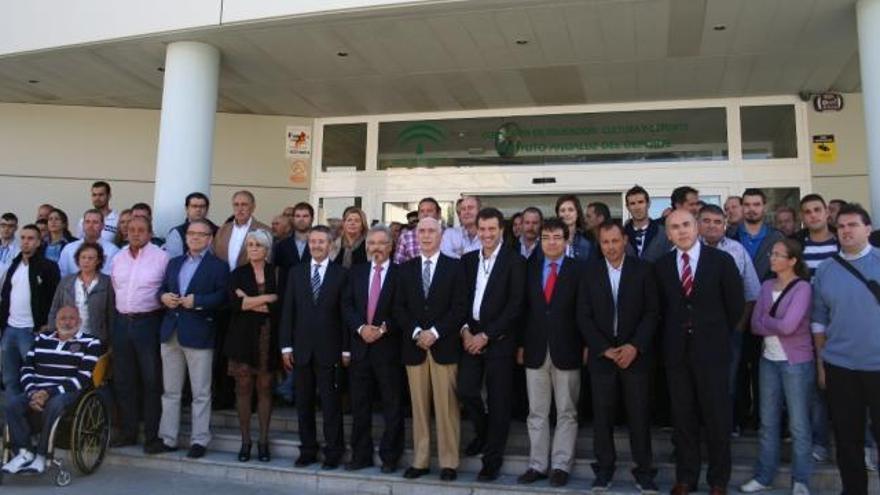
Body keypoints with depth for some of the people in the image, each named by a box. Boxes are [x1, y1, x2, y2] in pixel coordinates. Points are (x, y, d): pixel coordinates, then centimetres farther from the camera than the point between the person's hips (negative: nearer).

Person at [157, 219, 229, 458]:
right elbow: (162, 288, 18)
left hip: (199, 334, -6)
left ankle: (199, 440, 9)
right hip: (171, 332, 6)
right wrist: (163, 296, -3)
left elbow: (223, 296, -11)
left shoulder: (218, 266, -1)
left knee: (201, 393, 1)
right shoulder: (174, 263, 19)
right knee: (170, 390, 12)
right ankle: (167, 438, 21)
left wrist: (197, 301, -20)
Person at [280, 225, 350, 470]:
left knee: (331, 402, 1)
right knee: (303, 402, 10)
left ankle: (333, 452, 12)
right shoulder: (295, 272, 9)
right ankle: (308, 450, 22)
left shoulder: (341, 274, 0)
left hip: (329, 349, -3)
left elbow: (345, 313, -2)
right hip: (301, 348, 3)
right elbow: (287, 311, 7)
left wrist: (346, 349, -5)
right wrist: (286, 346, 1)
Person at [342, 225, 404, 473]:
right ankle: (361, 455, 21)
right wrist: (361, 328, -10)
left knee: (393, 405, 4)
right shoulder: (356, 272, 11)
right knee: (360, 405, 10)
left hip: (389, 347, -4)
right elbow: (347, 306, 5)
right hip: (360, 346, 4)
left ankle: (390, 457, 15)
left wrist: (383, 329, -16)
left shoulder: (401, 273, -1)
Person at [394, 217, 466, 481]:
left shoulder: (455, 266, 2)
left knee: (446, 406, 0)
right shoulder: (406, 268, 11)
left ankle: (449, 463, 9)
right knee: (419, 406, 7)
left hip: (444, 345, -3)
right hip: (414, 345, 3)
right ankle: (420, 461, 14)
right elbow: (399, 307, 7)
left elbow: (459, 307, -4)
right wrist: (416, 333, -8)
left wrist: (435, 332, -13)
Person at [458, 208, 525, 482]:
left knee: (498, 401, 3)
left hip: (499, 340, -4)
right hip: (470, 336, 4)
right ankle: (484, 432, 30)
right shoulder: (467, 260, 10)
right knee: (466, 391, 0)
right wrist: (465, 330, -4)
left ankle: (493, 459, 18)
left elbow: (515, 306, -11)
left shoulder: (515, 261, -6)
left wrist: (486, 335, -13)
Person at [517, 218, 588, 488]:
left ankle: (561, 466, 16)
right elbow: (524, 309, 7)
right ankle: (537, 465, 18)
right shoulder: (530, 270, 8)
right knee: (536, 413, 9)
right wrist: (521, 344, 3)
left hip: (567, 351, -3)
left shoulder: (579, 269, -1)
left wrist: (586, 346, -6)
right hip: (535, 351, 3)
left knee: (566, 413, 7)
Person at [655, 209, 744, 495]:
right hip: (676, 350, 2)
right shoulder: (662, 265, 4)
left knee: (717, 416, 6)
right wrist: (671, 337, 6)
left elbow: (736, 304, 1)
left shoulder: (721, 260, -4)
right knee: (682, 417, 9)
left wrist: (718, 334, 5)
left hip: (711, 349, -2)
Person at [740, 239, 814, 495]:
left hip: (796, 362, -6)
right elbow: (755, 325, 0)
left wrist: (766, 320, -6)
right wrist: (777, 324, -15)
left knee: (798, 424, 5)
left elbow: (788, 325, -22)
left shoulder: (802, 287, -11)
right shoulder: (766, 286, 7)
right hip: (769, 360, 6)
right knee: (768, 422, 12)